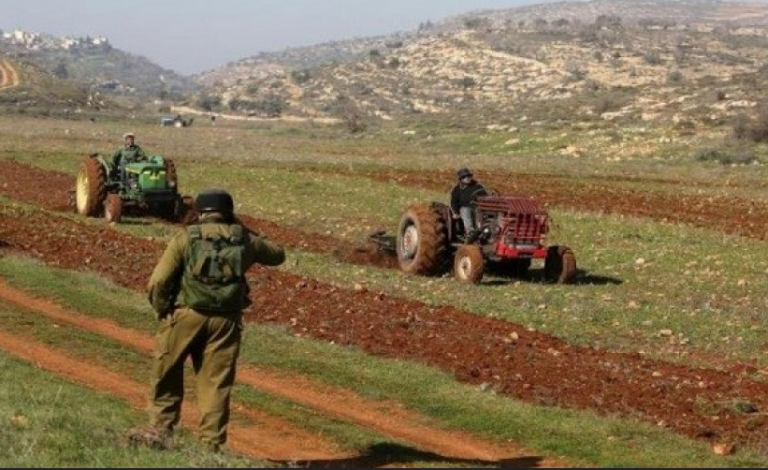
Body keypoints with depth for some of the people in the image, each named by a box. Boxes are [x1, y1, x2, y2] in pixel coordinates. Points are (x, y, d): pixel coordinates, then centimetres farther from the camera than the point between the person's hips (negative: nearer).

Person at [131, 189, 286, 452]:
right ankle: (212, 444, 8)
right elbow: (278, 255, 25)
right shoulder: (243, 240, 6)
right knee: (216, 383, 8)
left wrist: (162, 310, 9)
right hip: (226, 321, 2)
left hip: (187, 315, -2)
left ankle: (160, 429, 18)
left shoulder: (186, 238, -2)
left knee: (167, 375, 16)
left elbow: (157, 282, -8)